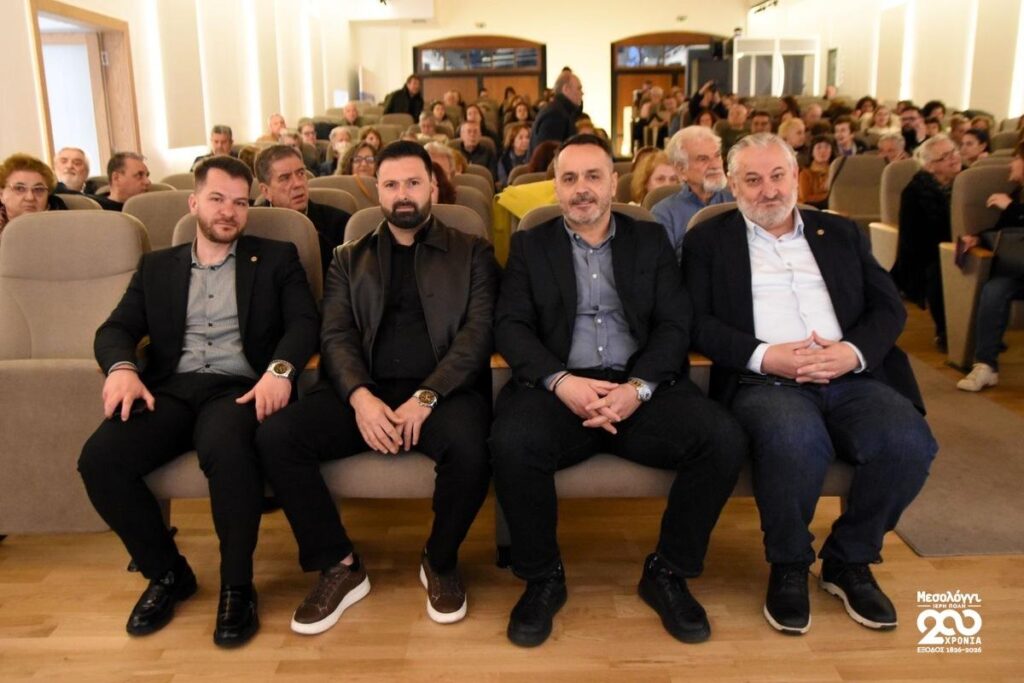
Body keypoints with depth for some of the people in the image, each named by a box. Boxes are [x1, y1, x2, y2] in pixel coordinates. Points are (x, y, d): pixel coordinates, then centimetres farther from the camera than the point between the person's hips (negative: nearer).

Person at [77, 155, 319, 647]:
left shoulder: (276, 258, 14)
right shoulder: (157, 266, 22)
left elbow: (305, 321, 1)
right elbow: (116, 328, 13)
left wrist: (280, 369, -21)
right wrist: (121, 367, -12)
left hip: (238, 387, -3)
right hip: (170, 389, 3)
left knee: (225, 449, -37)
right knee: (99, 458, -24)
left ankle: (237, 584, -15)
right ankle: (167, 572, 0)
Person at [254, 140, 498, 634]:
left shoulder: (472, 253, 13)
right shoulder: (350, 259, 20)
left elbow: (478, 333, -1)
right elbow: (335, 336, 7)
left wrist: (427, 396, -17)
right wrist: (360, 396, -15)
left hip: (443, 390, -2)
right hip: (366, 391, 3)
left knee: (469, 449, -35)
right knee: (275, 436, -22)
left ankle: (440, 561, -2)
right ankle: (339, 566, -3)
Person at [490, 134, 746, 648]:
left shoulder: (651, 240, 16)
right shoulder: (529, 245, 14)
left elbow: (674, 326, 6)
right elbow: (510, 326, 2)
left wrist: (638, 387, -14)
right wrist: (561, 381, -17)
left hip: (641, 387, 2)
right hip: (559, 387, -1)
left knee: (724, 439, -24)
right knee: (512, 445, -32)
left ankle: (667, 573, 0)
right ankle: (543, 578, -6)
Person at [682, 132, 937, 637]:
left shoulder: (840, 233, 22)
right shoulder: (709, 239, 13)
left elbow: (890, 307, 14)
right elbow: (696, 322, 1)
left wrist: (854, 351, -8)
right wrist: (763, 355, -14)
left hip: (851, 377, 4)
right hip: (763, 381, -3)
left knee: (910, 442, -26)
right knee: (795, 441, -36)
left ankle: (848, 560, 1)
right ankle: (788, 566, -8)